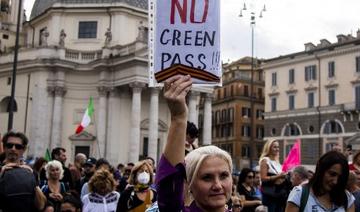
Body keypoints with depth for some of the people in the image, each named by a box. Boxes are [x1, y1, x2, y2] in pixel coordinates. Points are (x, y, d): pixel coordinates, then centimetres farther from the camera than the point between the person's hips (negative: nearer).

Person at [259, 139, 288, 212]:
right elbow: (263, 178, -16)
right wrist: (277, 176, -20)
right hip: (270, 194, -8)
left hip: (279, 193, 8)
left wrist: (284, 176, 5)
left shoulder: (277, 161, 15)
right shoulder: (265, 160, -8)